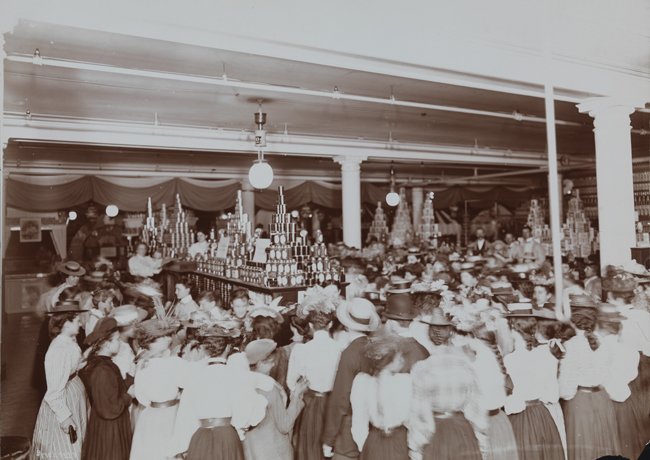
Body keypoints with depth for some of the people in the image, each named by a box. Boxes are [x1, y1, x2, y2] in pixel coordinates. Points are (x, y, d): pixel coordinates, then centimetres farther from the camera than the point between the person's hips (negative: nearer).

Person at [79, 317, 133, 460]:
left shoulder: (94, 361, 2)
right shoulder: (103, 370, -27)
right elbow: (110, 409, -27)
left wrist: (129, 383, -1)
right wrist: (129, 396, -14)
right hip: (108, 431, -10)